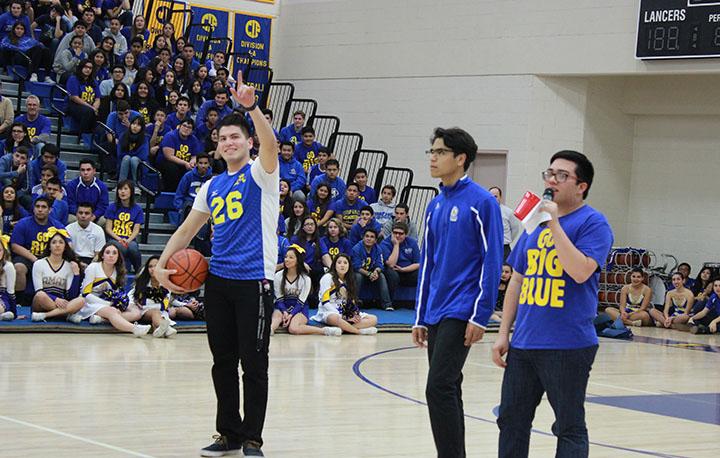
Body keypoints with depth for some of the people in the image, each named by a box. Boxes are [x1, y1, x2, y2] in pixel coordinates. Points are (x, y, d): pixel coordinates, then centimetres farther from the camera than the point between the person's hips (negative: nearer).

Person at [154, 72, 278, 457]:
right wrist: (162, 264, 9)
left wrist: (251, 107, -37)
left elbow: (270, 144, -23)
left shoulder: (259, 174, -2)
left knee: (253, 364, -3)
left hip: (254, 280, -6)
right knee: (222, 362, 10)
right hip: (218, 279, 6)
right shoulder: (212, 187, 15)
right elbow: (188, 229, 21)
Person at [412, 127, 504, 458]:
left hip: (460, 312, -8)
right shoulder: (435, 206, 14)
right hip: (435, 313, 8)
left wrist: (480, 316, -15)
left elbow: (492, 261, -11)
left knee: (439, 387, -15)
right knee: (446, 390, 11)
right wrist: (420, 318, 16)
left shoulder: (481, 202, -7)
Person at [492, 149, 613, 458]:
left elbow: (581, 271, -23)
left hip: (568, 347, -7)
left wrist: (554, 223, -19)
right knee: (511, 421, 12)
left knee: (570, 428, 1)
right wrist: (503, 333, 12)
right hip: (523, 344, 7)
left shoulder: (593, 223, -6)